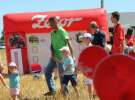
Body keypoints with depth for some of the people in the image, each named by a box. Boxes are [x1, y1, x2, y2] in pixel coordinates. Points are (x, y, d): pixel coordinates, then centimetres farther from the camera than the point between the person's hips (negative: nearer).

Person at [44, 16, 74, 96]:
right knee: (47, 72, 10)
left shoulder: (62, 31, -11)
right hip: (54, 56, 8)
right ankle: (52, 90, 17)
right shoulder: (52, 33, 12)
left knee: (62, 74, -3)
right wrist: (53, 54, -8)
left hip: (61, 57, -8)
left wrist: (72, 56, -16)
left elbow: (69, 44, -13)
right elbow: (52, 45, 9)